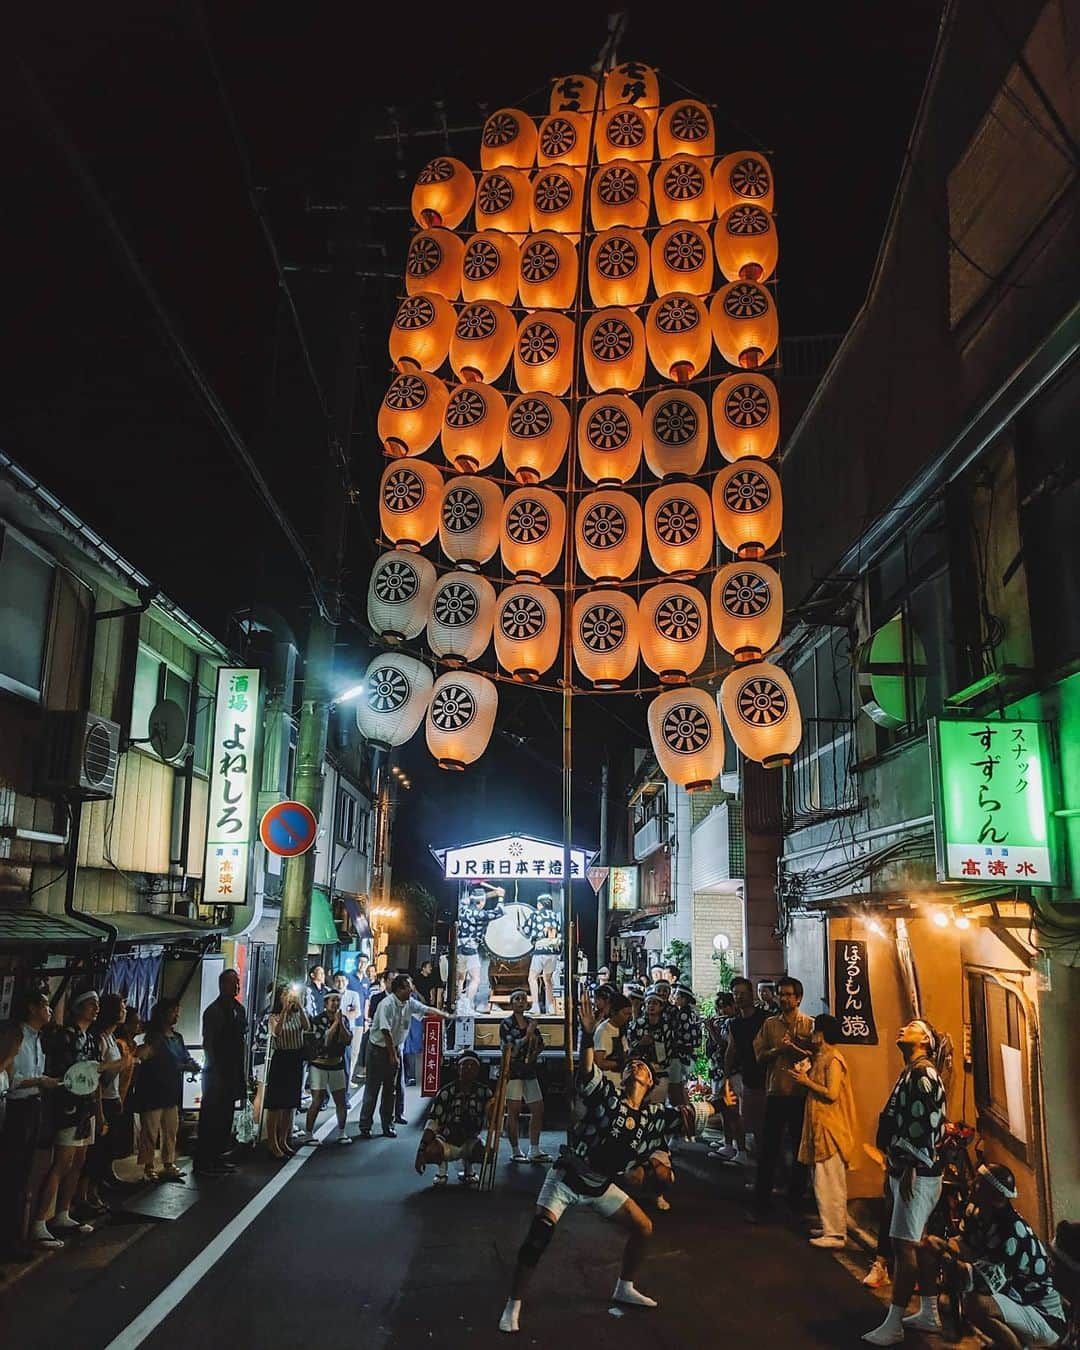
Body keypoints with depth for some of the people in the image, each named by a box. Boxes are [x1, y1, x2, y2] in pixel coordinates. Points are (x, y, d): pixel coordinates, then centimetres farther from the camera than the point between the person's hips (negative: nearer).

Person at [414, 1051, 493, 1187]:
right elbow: (432, 1124, -16)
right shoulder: (446, 1093, -12)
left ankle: (467, 1168, 9)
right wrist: (421, 1151, -25)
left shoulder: (483, 1091, -6)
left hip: (469, 1142, 2)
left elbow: (492, 1116, -20)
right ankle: (442, 1167, 5)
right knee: (430, 1151, -34)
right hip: (446, 1142, -2)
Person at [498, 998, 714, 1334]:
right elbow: (586, 1071, -33)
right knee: (539, 1234, -19)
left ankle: (624, 1289, 33)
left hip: (601, 1186, 6)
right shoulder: (607, 1095, -15)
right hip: (567, 1177, -6)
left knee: (643, 1228, 10)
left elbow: (690, 1115, 5)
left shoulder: (653, 1117, -1)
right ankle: (513, 1306, -3)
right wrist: (588, 1034, -47)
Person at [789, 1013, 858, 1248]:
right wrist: (805, 1077, 5)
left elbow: (832, 1094, -24)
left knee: (829, 1184, -4)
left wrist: (807, 1081, -16)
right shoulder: (822, 1058, 13)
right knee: (827, 1182, 16)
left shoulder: (833, 1060, -17)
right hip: (821, 1129, 10)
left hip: (831, 1130, -10)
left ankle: (835, 1234, 2)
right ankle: (831, 1227, 25)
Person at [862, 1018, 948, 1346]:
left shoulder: (923, 1073, -16)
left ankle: (893, 1325, -4)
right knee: (919, 1244, 16)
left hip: (917, 1173, -10)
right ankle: (929, 1313, 25)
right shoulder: (911, 1073, 14)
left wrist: (911, 1170, -22)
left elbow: (927, 1125, -23)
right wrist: (896, 1166, 17)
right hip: (906, 1170, 10)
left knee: (904, 1245, -7)